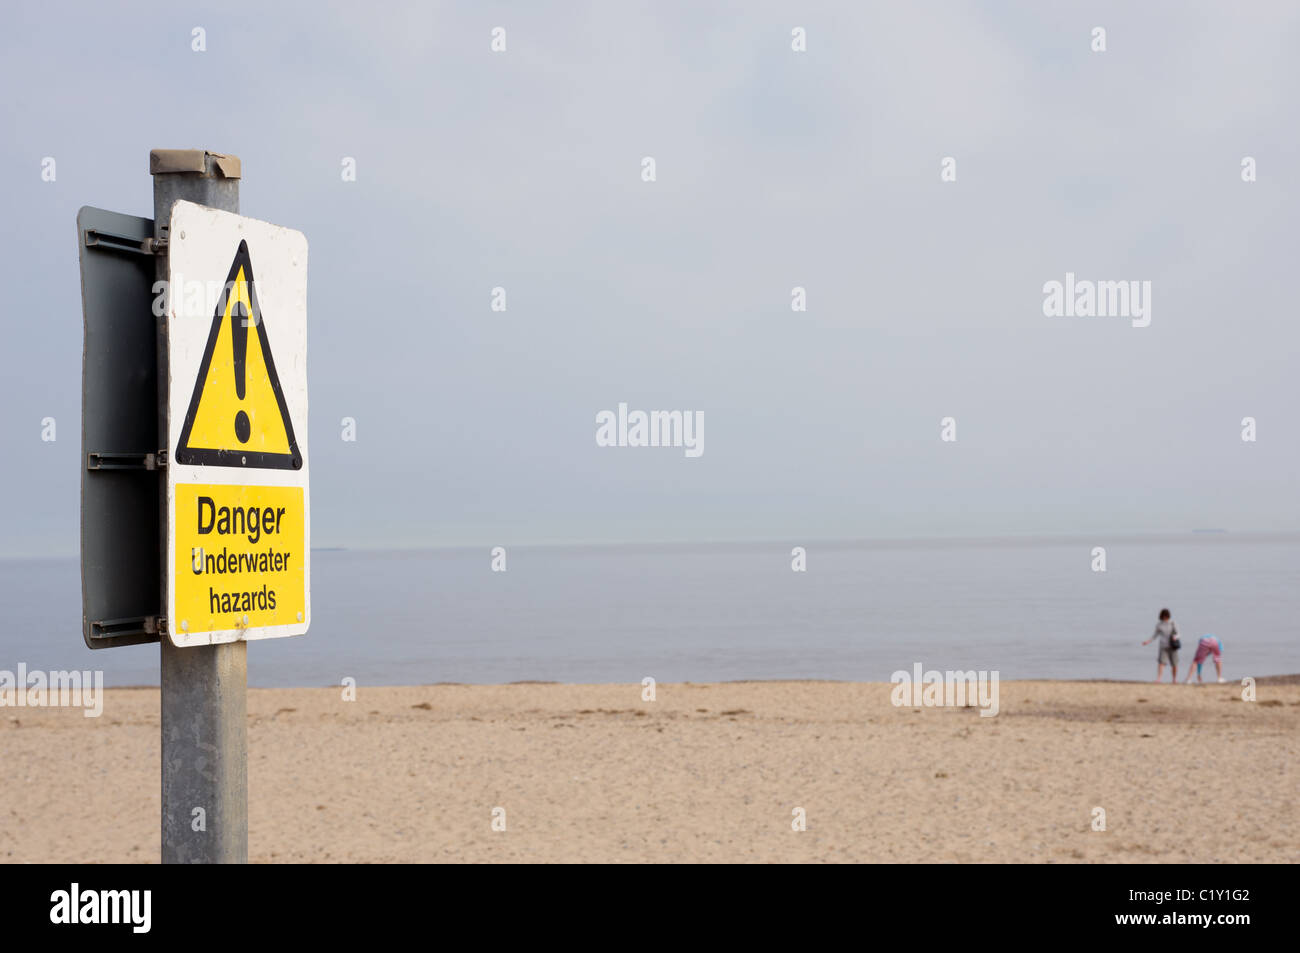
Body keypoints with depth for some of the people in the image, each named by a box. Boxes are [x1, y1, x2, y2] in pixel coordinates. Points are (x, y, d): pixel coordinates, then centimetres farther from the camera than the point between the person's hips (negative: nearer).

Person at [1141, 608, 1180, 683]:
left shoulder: (1173, 623, -4)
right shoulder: (1159, 624, 1)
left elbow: (1177, 633, -4)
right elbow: (1155, 635, 7)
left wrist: (1175, 637, -28)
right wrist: (1148, 641, -8)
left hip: (1172, 647, 0)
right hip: (1163, 646, 0)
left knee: (1174, 664, 6)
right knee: (1160, 662, -16)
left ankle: (1174, 680, 23)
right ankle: (1158, 679, -24)